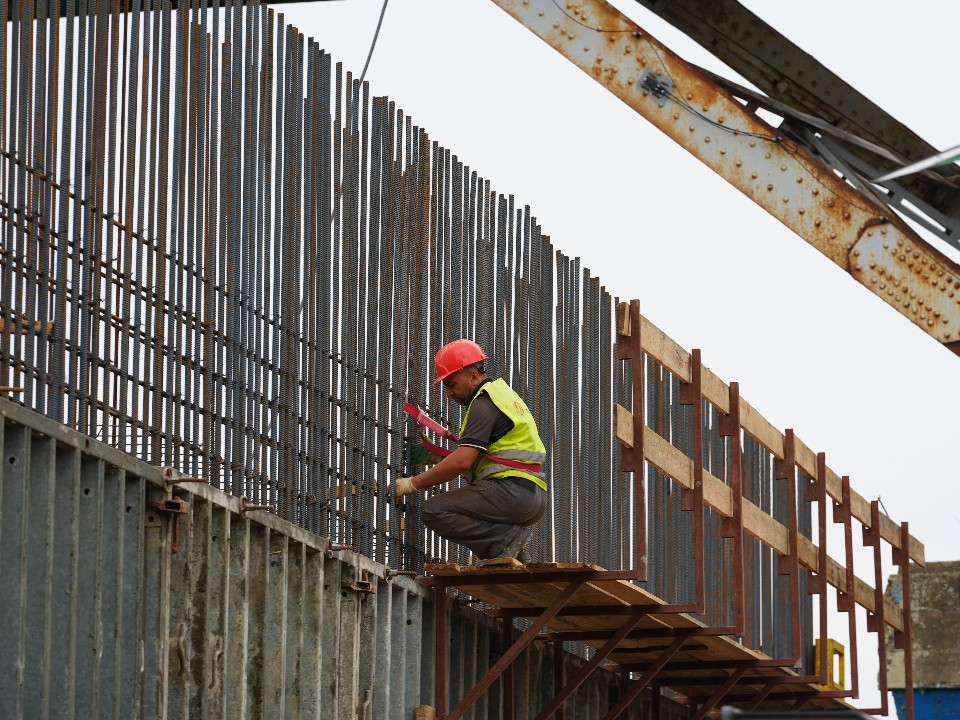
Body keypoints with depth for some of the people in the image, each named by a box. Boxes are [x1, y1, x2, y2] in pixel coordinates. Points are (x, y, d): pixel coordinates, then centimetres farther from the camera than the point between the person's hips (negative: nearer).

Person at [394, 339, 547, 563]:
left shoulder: (484, 404, -9)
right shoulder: (501, 392, 23)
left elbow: (462, 461, -18)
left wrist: (413, 484, -13)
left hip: (512, 492, -10)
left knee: (433, 510, -17)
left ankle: (506, 539, -18)